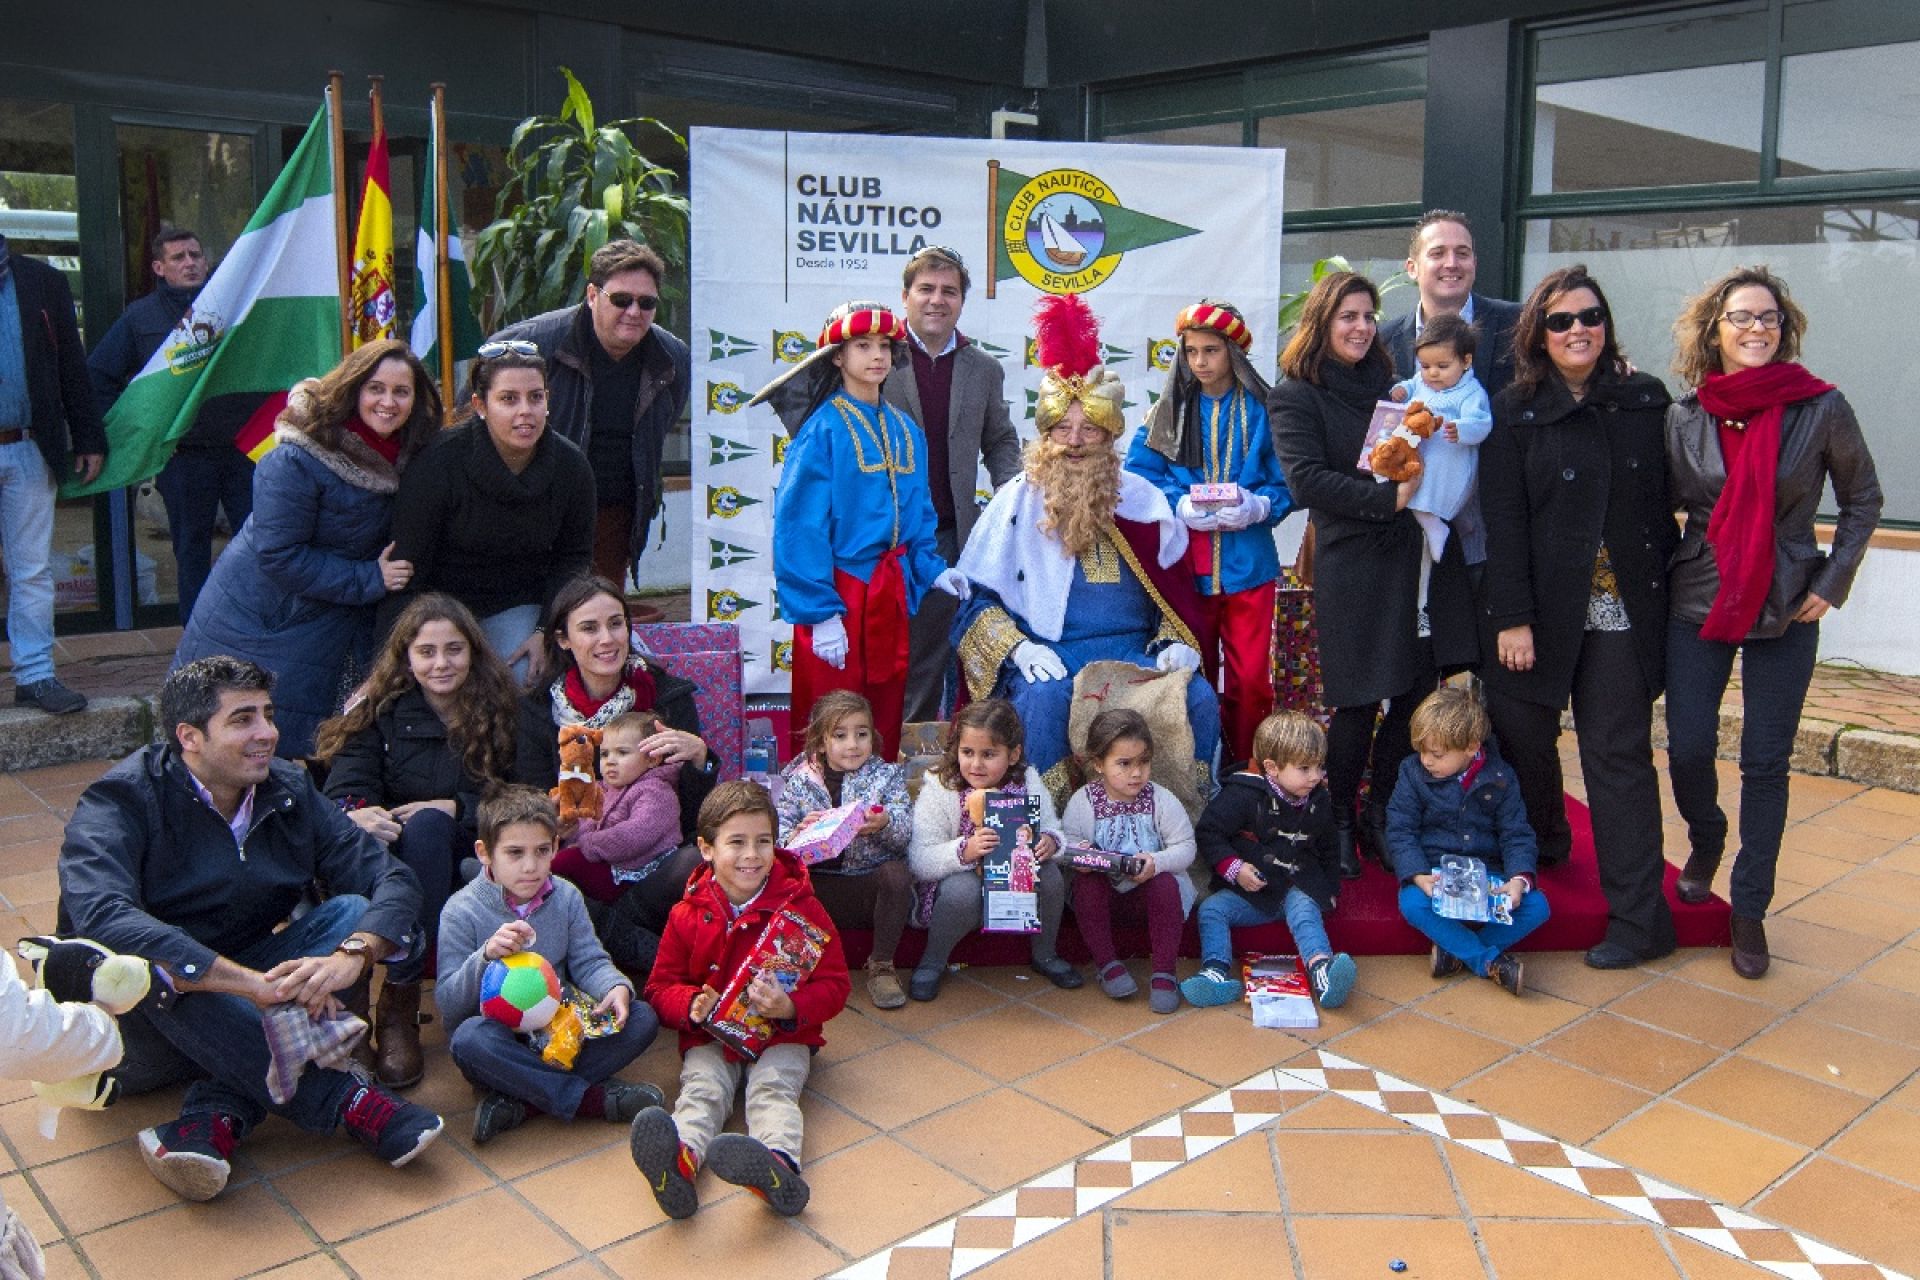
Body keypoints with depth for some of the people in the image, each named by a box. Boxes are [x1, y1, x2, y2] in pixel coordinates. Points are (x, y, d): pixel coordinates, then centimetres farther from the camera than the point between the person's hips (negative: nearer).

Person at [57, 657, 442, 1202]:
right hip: (137, 1017, -4)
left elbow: (394, 881, -10)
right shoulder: (121, 803, -16)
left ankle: (219, 1115, -31)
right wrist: (253, 983, -42)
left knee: (351, 911, -18)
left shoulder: (289, 792, -1)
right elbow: (102, 920, -36)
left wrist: (350, 957, -32)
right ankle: (346, 1101, -32)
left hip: (243, 1009, 4)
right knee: (141, 962, -36)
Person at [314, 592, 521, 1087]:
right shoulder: (379, 710, 5)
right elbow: (343, 788, -8)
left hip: (470, 860, 0)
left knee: (426, 825, -34)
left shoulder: (502, 708, 3)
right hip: (397, 866, 1)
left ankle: (399, 999, -31)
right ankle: (397, 1007, -34)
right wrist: (357, 814, -31)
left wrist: (454, 810, -17)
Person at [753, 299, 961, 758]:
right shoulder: (822, 429, -9)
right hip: (837, 594, -6)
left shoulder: (905, 431, 11)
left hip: (890, 595, 6)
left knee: (885, 725, 13)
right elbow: (799, 526, -14)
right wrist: (820, 612, -19)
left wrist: (931, 568, 1)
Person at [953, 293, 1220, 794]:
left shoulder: (1142, 500, 13)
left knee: (1199, 698, -23)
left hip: (1136, 649, 3)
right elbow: (976, 597, 4)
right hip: (1048, 654, -2)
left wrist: (1180, 642, -3)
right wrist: (1017, 647, -14)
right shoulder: (1017, 501, 6)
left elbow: (1176, 586, 17)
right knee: (1042, 698, -35)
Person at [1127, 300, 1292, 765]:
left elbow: (1286, 483, 1)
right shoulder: (1168, 411, 5)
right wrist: (1182, 507, -14)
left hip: (1247, 563, -1)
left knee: (1252, 679, -1)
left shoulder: (1262, 411, 0)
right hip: (1185, 564, 1)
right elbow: (1139, 479, 2)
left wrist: (1256, 507, -19)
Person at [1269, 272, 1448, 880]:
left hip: (1413, 556, 5)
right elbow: (1306, 480, -13)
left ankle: (1383, 818, 20)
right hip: (1352, 567, -5)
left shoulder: (1389, 382, 17)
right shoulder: (1295, 396, 0)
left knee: (1417, 694, 4)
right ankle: (1340, 824, 16)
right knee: (1359, 703, -2)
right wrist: (1388, 498, -19)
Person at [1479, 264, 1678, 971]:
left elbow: (1664, 502, 9)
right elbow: (1503, 522, -5)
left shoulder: (1646, 400, 5)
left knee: (1617, 755, -1)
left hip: (1623, 612, 0)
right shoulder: (1515, 413, 1)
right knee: (1524, 736, 7)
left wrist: (1663, 582, 2)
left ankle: (1639, 916, 3)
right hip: (1542, 609, 0)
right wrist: (1512, 618, -11)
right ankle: (1541, 850, 35)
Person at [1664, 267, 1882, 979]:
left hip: (1785, 611, -1)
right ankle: (1706, 843, 33)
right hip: (1697, 604, 1)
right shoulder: (1684, 418, -1)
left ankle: (1750, 909, 14)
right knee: (1688, 747, 0)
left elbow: (1863, 499, 6)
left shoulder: (1821, 409, -6)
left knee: (1765, 761, 1)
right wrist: (1655, 576, -1)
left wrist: (1832, 582, -1)